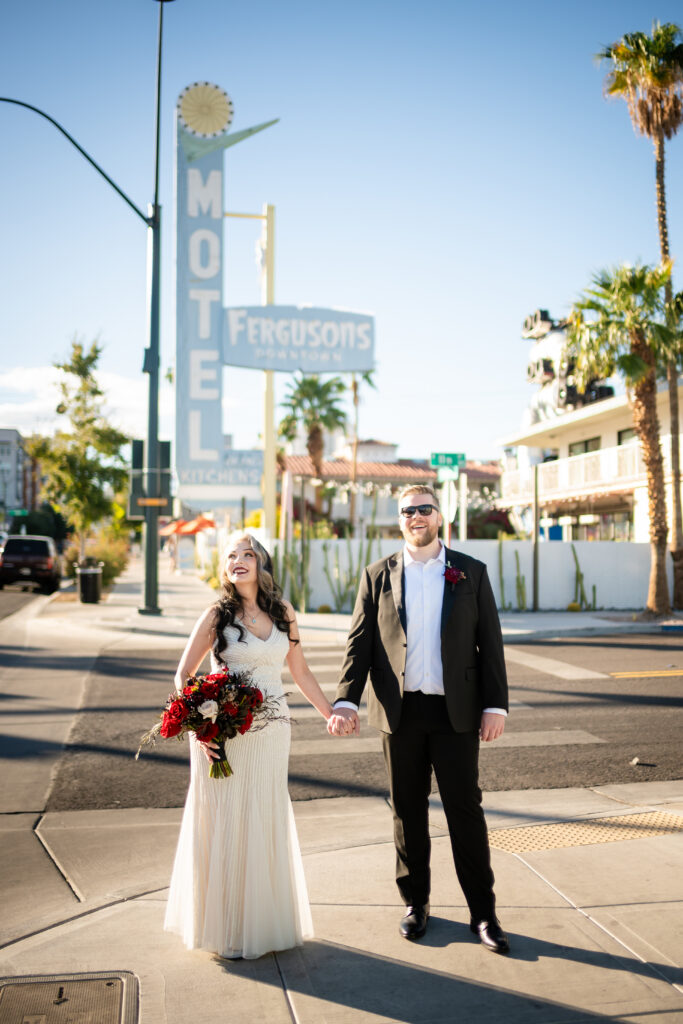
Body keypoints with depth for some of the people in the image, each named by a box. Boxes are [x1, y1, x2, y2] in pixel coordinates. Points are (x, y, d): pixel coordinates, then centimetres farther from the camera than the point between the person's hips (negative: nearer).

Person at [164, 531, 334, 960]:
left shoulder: (283, 613, 5)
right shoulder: (217, 615, -4)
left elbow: (301, 672, 14)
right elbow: (183, 675, -4)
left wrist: (330, 713, 11)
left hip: (271, 734, 3)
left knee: (267, 823, 12)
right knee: (224, 824, 5)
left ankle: (267, 921, 29)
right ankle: (225, 927, 22)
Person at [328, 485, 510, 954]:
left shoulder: (471, 572, 4)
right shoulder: (378, 576, 6)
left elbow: (491, 642, 3)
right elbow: (360, 643, 2)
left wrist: (496, 705, -5)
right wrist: (346, 701, -10)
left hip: (456, 711, -1)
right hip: (400, 712, 1)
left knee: (466, 810, 3)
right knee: (408, 811, 11)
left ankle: (483, 911, 16)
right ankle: (415, 902, 27)